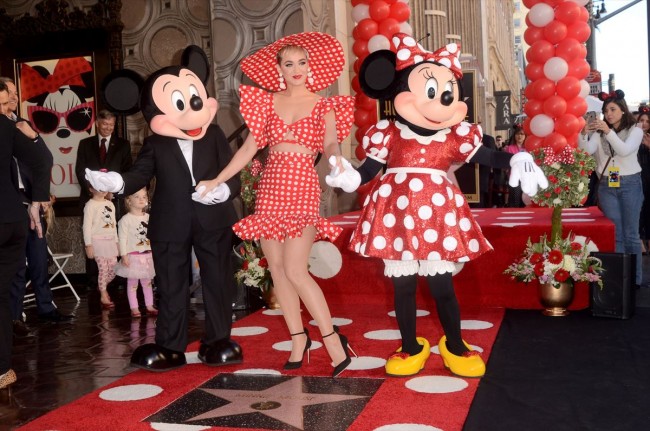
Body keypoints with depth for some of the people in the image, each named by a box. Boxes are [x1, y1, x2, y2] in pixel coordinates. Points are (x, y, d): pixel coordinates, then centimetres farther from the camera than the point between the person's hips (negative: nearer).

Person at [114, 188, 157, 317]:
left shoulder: (149, 218, 7)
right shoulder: (126, 219, -9)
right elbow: (122, 238, -11)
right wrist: (124, 255, -15)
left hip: (148, 255, 5)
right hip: (133, 256, -5)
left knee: (147, 282, 13)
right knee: (132, 282, 3)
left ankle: (149, 306, 21)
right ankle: (134, 308, 10)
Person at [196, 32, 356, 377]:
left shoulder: (323, 105, 6)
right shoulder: (268, 102, 11)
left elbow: (330, 143, -5)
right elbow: (250, 147, 8)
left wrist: (336, 161, -28)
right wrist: (217, 180, 3)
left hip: (303, 188, -4)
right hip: (270, 188, 4)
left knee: (295, 269, -12)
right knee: (276, 268, 4)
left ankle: (333, 340, -1)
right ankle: (298, 338, 17)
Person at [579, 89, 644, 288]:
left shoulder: (635, 130, 0)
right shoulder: (600, 133, 7)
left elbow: (625, 150, -18)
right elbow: (587, 151, -8)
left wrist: (609, 132, -28)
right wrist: (583, 134, -24)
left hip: (630, 184, -2)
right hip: (607, 185, 2)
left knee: (631, 234, 2)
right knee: (615, 234, 5)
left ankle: (635, 279, 11)